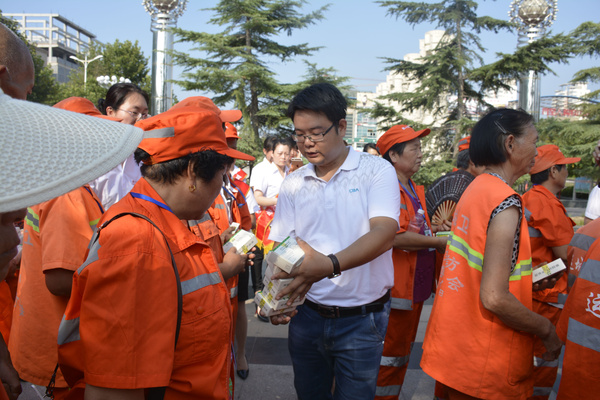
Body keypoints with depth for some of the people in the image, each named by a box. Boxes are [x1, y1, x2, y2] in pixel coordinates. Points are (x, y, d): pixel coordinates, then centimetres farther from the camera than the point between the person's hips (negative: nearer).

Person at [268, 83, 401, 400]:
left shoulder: (376, 171, -7)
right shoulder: (293, 184, 4)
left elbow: (384, 233, -21)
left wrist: (330, 264, -37)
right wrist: (276, 299, -15)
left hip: (361, 319, -3)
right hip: (306, 313, 4)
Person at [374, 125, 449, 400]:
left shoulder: (415, 190, 14)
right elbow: (397, 237, -26)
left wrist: (432, 228, 6)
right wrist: (438, 242, -18)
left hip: (416, 285, 10)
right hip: (397, 286, -10)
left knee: (403, 349, 20)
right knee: (390, 353, 1)